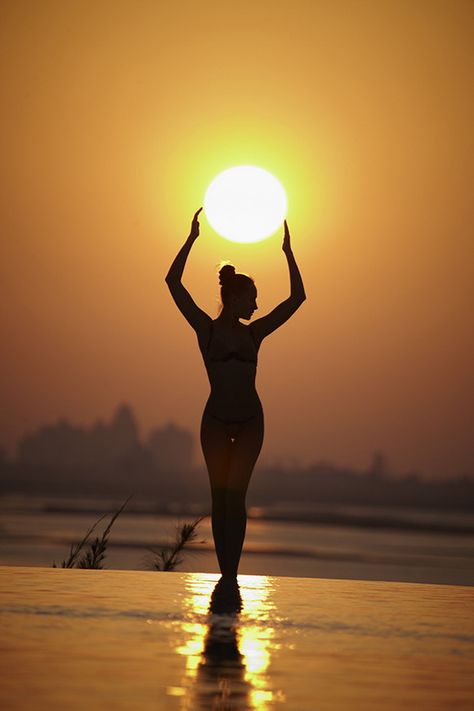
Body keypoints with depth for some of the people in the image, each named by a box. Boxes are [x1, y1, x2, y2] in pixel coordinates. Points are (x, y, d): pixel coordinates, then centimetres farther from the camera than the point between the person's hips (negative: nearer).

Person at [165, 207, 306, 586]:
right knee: (220, 497, 2)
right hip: (216, 421, -1)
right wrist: (192, 238, -14)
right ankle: (226, 572, 7)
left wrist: (288, 251, 0)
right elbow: (173, 282, -11)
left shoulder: (254, 333, 4)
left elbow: (297, 297, 5)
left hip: (250, 422, 1)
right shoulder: (206, 329, -3)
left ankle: (231, 573, -10)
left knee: (235, 494, -9)